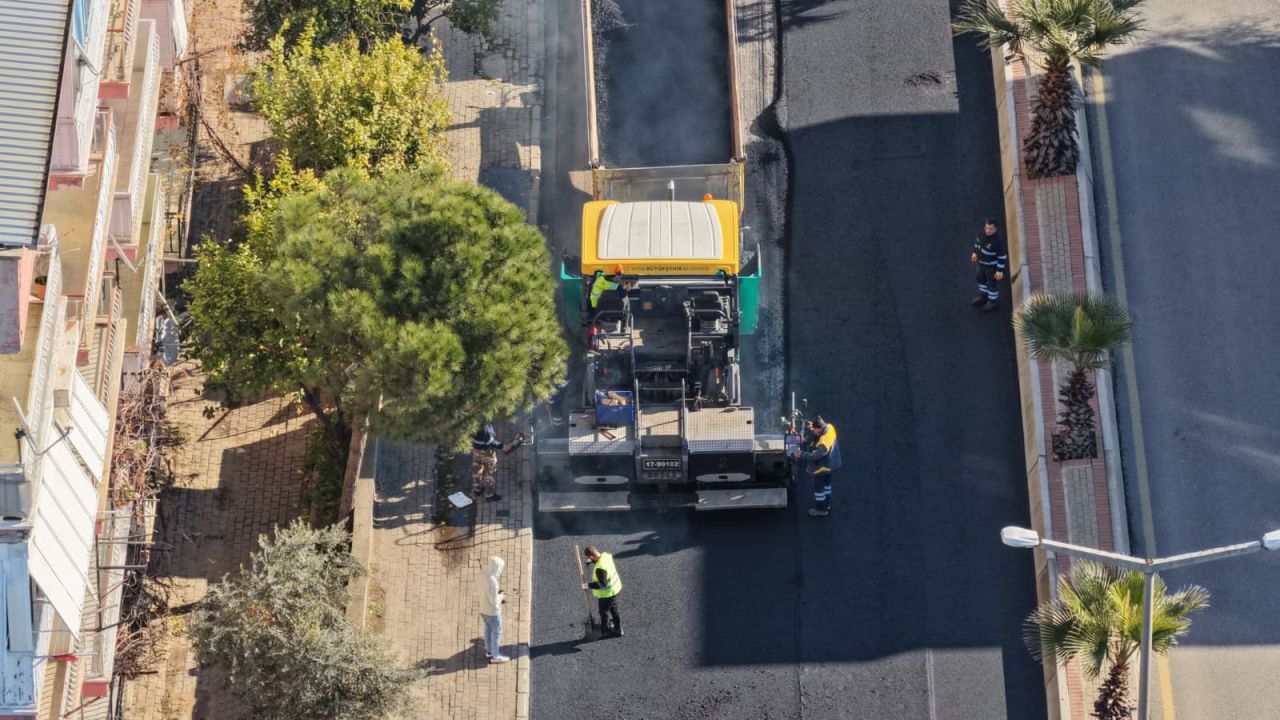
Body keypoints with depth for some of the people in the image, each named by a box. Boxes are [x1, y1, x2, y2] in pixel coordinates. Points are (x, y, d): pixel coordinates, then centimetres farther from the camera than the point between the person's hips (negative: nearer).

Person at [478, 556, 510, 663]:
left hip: (483, 609, 8)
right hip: (493, 612, -8)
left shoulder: (484, 573, -10)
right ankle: (495, 656, 26)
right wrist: (501, 596, -10)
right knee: (497, 633, 12)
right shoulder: (492, 582, -35)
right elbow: (494, 601, -28)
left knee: (488, 630, 27)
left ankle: (489, 651, 45)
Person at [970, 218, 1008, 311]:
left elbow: (1002, 256, -27)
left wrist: (1000, 271, -20)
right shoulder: (983, 232, -18)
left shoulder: (998, 240, -36)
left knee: (992, 283, 15)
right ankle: (983, 296, 53)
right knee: (981, 278, 27)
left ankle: (993, 301, 40)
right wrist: (975, 252, 15)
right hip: (982, 262, 7)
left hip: (992, 265, -7)